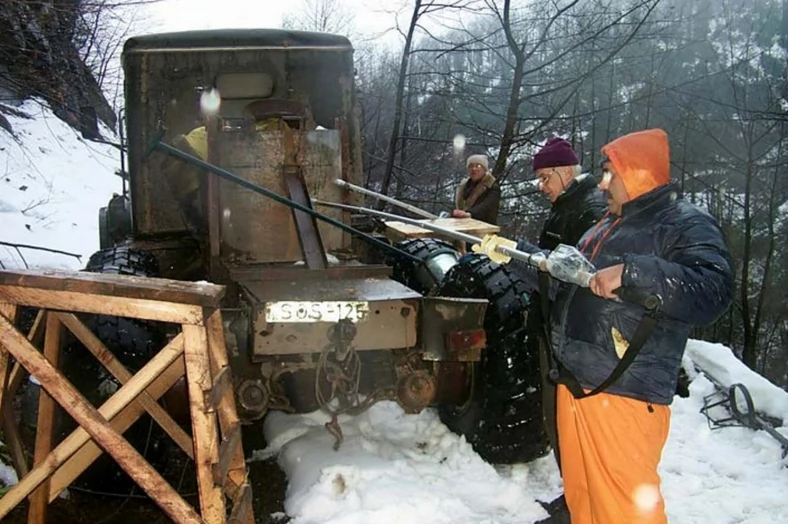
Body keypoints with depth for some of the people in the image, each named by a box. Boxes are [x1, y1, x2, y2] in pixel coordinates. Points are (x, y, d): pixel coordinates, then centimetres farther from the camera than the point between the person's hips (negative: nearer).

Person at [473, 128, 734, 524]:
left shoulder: (687, 225, -8)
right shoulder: (609, 223, 20)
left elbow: (712, 294, -24)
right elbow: (565, 279, 27)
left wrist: (631, 272, -30)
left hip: (625, 394, -9)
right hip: (575, 385, 9)